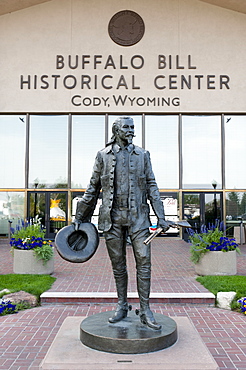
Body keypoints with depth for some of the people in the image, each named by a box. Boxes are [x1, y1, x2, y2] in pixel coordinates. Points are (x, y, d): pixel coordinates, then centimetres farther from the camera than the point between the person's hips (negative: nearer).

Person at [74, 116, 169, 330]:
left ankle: (145, 311, 9)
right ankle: (122, 306, 24)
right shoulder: (103, 156, 7)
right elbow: (93, 188, 10)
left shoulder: (142, 155, 9)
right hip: (112, 217, 0)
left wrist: (161, 216, -1)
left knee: (143, 262, -3)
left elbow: (151, 186, 7)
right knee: (118, 264, 9)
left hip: (137, 216, 0)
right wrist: (81, 216, 10)